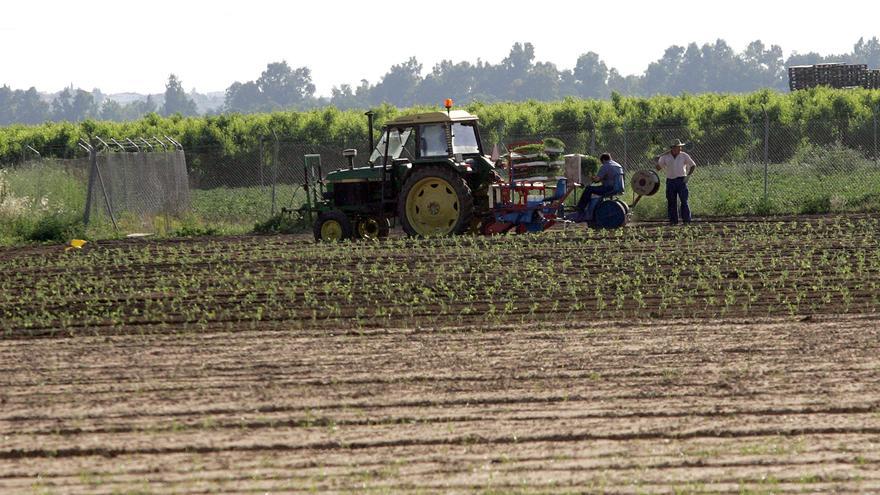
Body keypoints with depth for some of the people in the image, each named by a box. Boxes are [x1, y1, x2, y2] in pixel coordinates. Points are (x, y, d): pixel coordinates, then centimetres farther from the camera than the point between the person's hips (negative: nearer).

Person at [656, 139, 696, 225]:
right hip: (670, 181, 2)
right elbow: (658, 168, 6)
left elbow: (693, 165, 8)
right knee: (671, 202, 2)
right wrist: (658, 161, -13)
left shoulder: (684, 156, 1)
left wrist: (688, 175, -2)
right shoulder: (665, 157, 4)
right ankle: (673, 220, 8)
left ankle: (686, 220, -6)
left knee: (684, 201, -8)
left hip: (681, 180, -2)